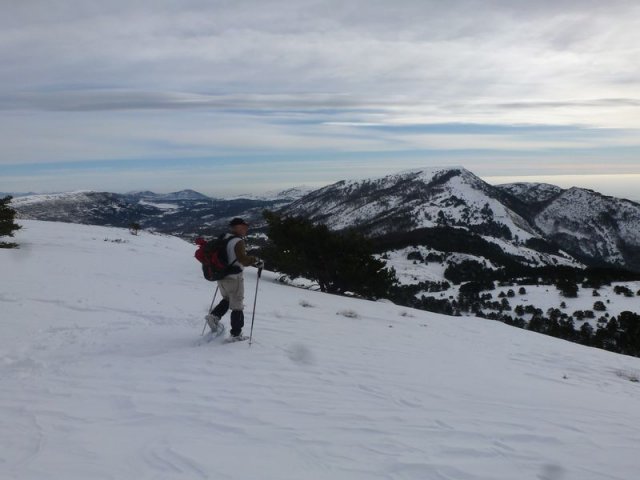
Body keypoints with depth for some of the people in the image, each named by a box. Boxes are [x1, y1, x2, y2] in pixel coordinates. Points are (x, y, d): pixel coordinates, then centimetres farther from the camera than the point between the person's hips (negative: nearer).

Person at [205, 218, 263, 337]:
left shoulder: (223, 239, 8)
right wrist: (256, 261, -15)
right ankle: (236, 334, 10)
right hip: (234, 278, -7)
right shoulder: (238, 242, -17)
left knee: (227, 299, 29)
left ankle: (215, 315, 7)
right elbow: (243, 259, -28)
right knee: (237, 306, 5)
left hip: (221, 278, 7)